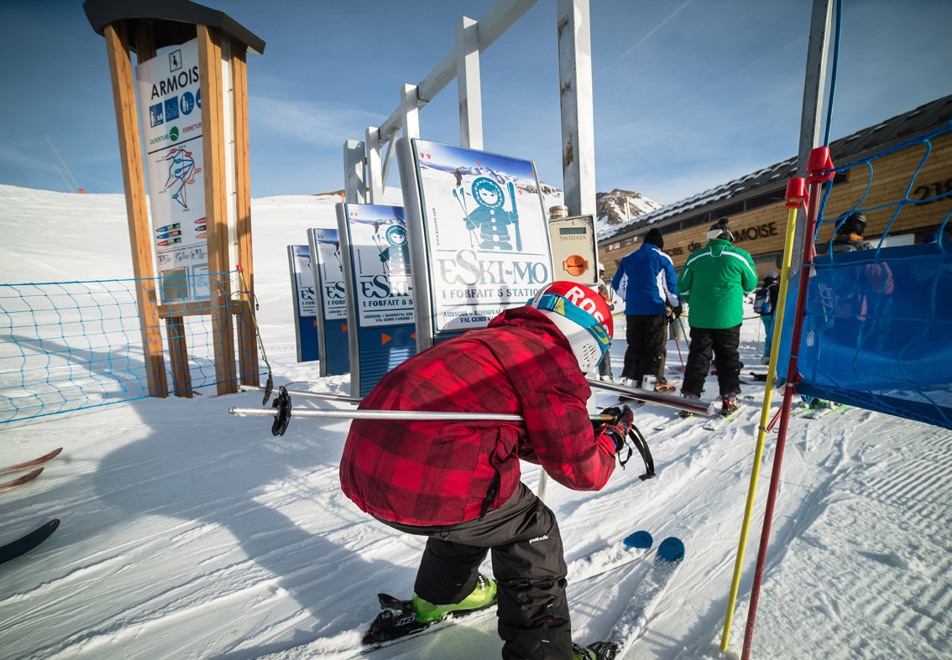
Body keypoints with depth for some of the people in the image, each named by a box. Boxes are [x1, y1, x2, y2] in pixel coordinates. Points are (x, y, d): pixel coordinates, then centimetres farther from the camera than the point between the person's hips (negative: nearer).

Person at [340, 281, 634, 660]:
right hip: (429, 486, -9)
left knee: (472, 510, 34)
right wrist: (612, 435, 20)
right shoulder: (550, 358, -4)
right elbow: (581, 470, 0)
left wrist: (586, 430, 30)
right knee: (532, 531, 14)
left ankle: (438, 597, 58)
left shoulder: (493, 341, 23)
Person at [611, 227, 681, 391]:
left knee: (634, 346, 10)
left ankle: (629, 379, 5)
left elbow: (617, 285, 16)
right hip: (655, 309, -3)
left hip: (632, 310, 3)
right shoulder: (662, 258, 2)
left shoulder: (627, 258, 12)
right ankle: (650, 377, -1)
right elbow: (671, 285, 3)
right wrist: (676, 305, 18)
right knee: (656, 346, 6)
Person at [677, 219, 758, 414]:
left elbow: (682, 287, 5)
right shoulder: (740, 256, -2)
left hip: (699, 318, 1)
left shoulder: (695, 257, -1)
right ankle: (729, 398, 14)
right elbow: (750, 286, 10)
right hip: (729, 318, 0)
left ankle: (690, 395, 7)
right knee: (728, 357, 11)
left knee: (698, 356, 8)